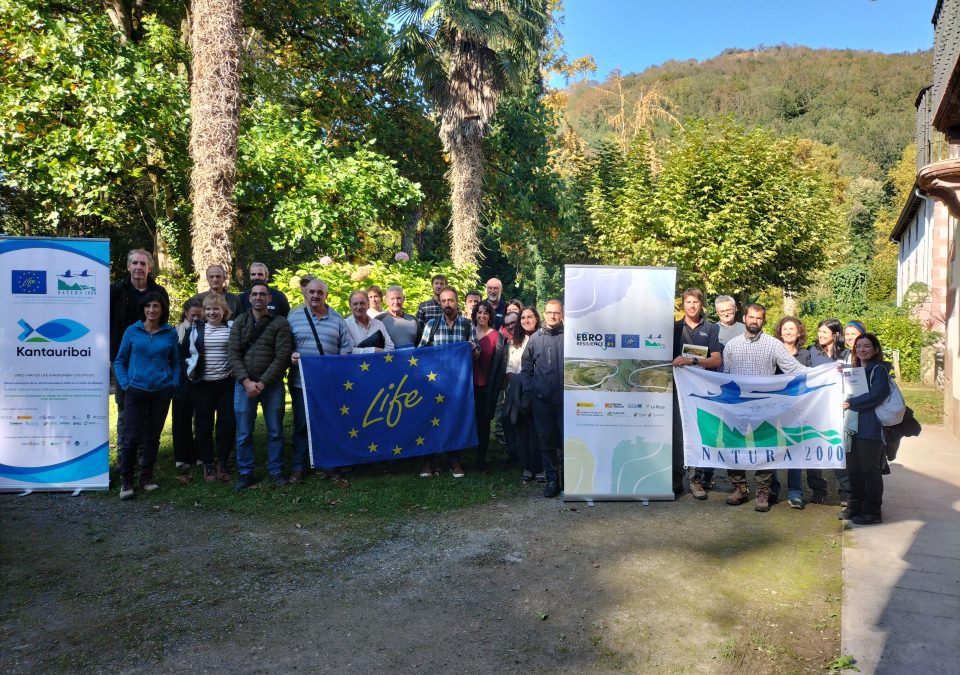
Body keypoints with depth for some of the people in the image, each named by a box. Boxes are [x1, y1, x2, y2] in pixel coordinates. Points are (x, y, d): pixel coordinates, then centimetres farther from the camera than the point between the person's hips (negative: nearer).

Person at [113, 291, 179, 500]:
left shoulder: (170, 333, 5)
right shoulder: (132, 331, 2)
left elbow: (176, 362, 13)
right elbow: (119, 361, 7)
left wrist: (174, 383, 0)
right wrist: (125, 384, -4)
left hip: (162, 392, 2)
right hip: (136, 391, -2)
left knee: (153, 436, 9)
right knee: (131, 436, -4)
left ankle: (147, 477, 21)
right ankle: (126, 481, 8)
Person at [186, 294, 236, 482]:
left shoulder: (232, 327, 1)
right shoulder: (196, 329, 7)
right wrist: (191, 370, 5)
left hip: (226, 383, -1)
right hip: (203, 384, 1)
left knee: (228, 424, 0)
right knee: (204, 426, 6)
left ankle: (223, 463, 15)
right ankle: (208, 464, 17)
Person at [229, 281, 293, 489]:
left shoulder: (280, 323, -1)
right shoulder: (240, 322, 7)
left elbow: (282, 356, -8)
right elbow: (233, 353, 1)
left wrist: (262, 383, -13)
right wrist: (246, 381, -11)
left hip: (272, 385, -2)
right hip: (244, 385, 2)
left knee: (275, 432, 7)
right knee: (244, 433, 7)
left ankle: (276, 471, 20)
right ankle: (245, 473, 19)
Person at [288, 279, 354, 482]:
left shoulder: (337, 319, 8)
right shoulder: (294, 318, 6)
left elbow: (347, 347, 7)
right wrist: (290, 355, -15)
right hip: (301, 382, -1)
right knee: (301, 425, 5)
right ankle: (299, 467, 15)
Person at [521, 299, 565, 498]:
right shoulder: (535, 338, 9)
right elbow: (526, 365, 15)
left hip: (566, 397, -3)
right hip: (542, 399, 3)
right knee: (545, 440, 8)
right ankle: (552, 479, 18)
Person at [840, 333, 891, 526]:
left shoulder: (879, 370, -5)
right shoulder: (853, 370, 17)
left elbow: (877, 395, -17)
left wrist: (851, 404, -13)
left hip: (871, 428, -7)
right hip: (853, 426, 7)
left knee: (871, 470, 0)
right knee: (854, 469, 11)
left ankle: (873, 511, 9)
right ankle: (855, 506, 23)